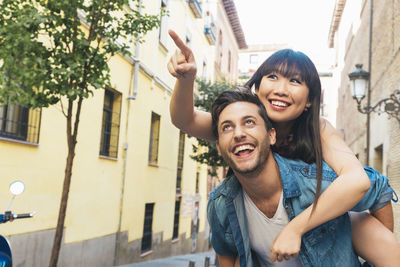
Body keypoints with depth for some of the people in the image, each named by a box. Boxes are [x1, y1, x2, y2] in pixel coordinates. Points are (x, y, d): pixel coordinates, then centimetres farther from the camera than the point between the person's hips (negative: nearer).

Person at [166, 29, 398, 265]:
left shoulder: (319, 131, -25)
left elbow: (357, 180, -41)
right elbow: (185, 121, -31)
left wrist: (295, 228, -44)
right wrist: (186, 79, -51)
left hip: (321, 214, -1)